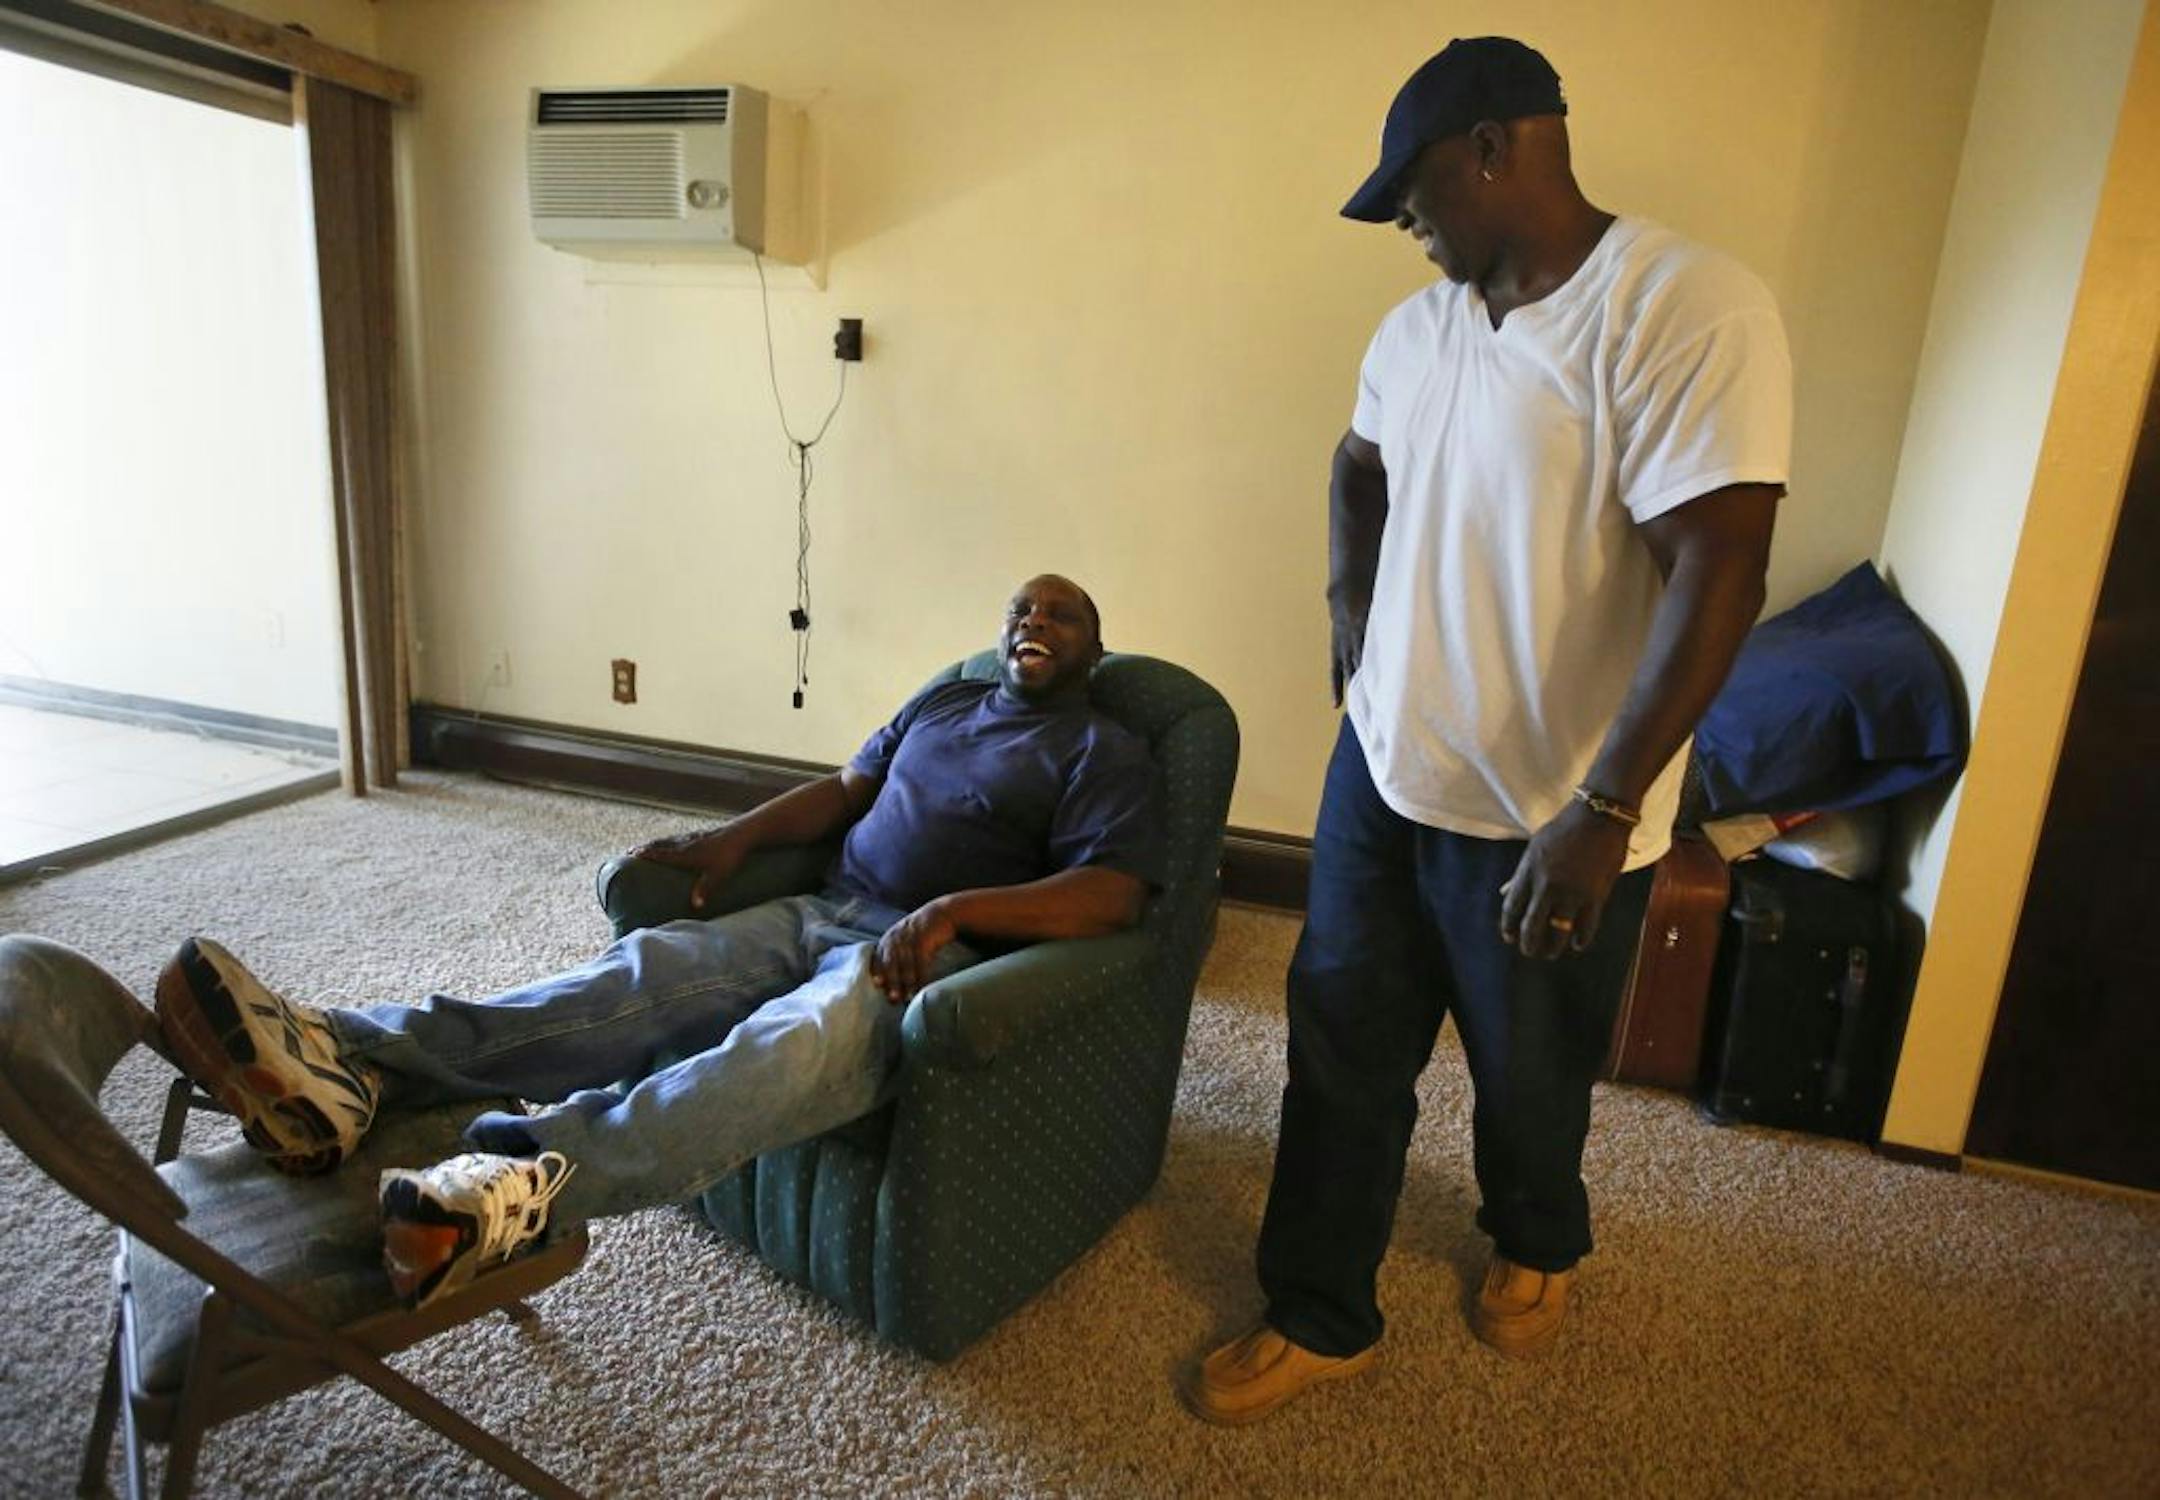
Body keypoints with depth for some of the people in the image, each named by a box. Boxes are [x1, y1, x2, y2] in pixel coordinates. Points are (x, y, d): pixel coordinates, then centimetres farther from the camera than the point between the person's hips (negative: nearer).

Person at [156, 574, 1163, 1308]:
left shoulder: (1111, 756, 2)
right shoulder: (943, 702, 23)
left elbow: (1112, 893, -13)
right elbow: (843, 788, 25)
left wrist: (955, 908, -25)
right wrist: (737, 836, 7)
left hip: (928, 956, -5)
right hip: (821, 914, 6)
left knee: (799, 1041, -37)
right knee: (644, 972, -21)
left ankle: (526, 1176, -58)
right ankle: (349, 1066, -37)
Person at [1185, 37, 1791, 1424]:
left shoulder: (1690, 311, -18)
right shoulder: (1419, 328, 6)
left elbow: (1718, 570, -24)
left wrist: (1603, 808, -29)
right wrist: (1352, 618, 11)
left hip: (1551, 815, -6)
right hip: (1383, 773, 6)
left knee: (1531, 1077, 17)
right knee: (1341, 1052, 11)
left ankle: (1538, 1246, 50)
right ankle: (1321, 1319, 31)